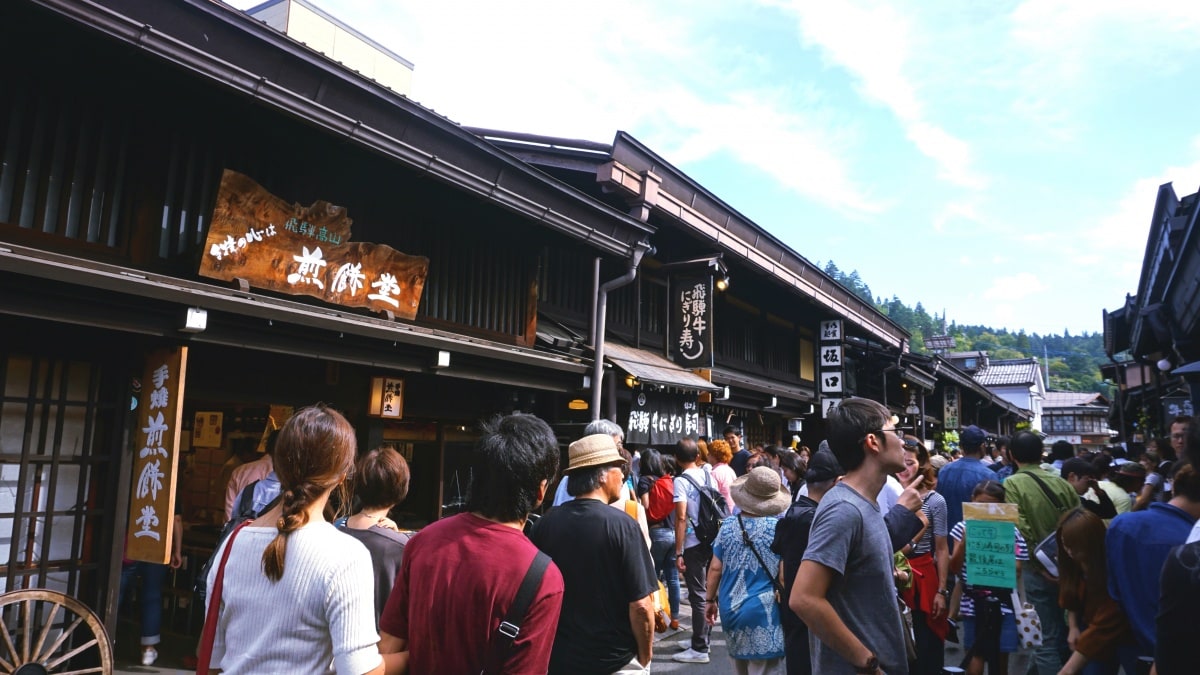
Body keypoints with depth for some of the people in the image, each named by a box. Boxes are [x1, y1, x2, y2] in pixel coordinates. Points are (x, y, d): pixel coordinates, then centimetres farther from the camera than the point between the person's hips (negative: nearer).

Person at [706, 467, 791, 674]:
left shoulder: (728, 525, -1)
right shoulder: (779, 527, -11)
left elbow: (715, 568, 2)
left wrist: (711, 600, 14)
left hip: (731, 609, 4)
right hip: (763, 612, -4)